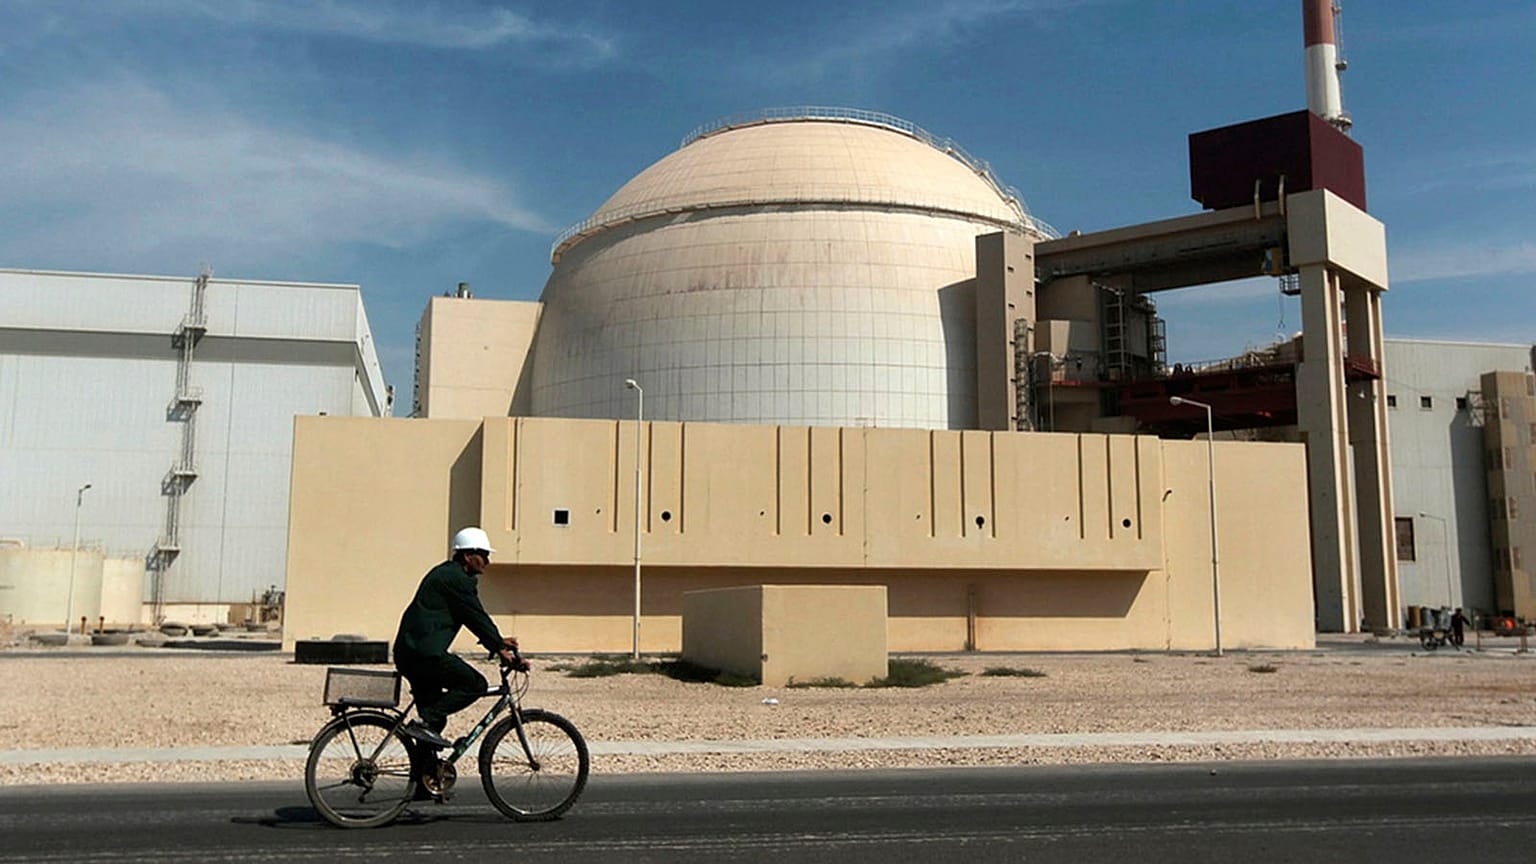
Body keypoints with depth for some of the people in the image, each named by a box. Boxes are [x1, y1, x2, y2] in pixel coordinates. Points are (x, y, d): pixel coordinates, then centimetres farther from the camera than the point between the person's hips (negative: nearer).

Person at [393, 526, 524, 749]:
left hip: (407, 653, 11)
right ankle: (424, 723, -12)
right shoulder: (457, 579, -10)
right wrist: (501, 649, -9)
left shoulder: (446, 573, 22)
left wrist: (498, 641, 25)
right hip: (425, 653, -11)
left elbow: (474, 617, 26)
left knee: (434, 715, 14)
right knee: (475, 684, -8)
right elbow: (477, 618, -13)